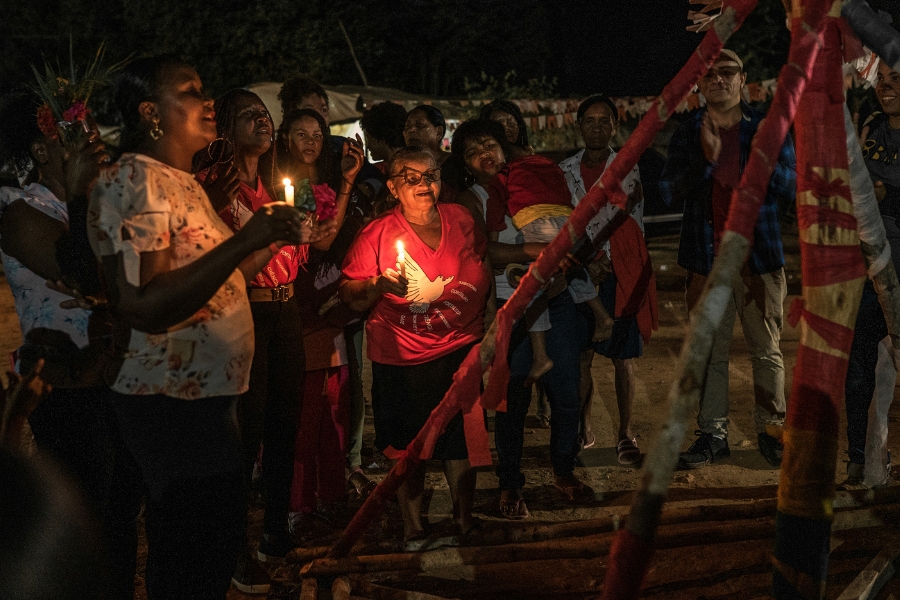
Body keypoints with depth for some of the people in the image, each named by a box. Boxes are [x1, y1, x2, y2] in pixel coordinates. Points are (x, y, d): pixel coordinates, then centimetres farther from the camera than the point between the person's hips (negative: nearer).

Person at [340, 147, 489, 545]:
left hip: (461, 348, 3)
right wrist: (379, 285, -28)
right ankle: (413, 526, 19)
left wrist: (488, 325, 16)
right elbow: (349, 297, -10)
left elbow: (483, 265, 18)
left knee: (461, 439, 9)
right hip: (402, 359, -3)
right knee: (408, 446, 5)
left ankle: (464, 516, 25)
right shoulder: (377, 233, -9)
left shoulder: (460, 220, 2)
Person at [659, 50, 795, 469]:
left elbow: (789, 188, -1)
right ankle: (712, 434, 11)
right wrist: (706, 157, -17)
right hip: (707, 258, 1)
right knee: (709, 352, 4)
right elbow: (668, 191, -3)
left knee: (767, 351, 3)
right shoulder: (689, 133, 7)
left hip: (759, 257, -1)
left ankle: (771, 431, 13)